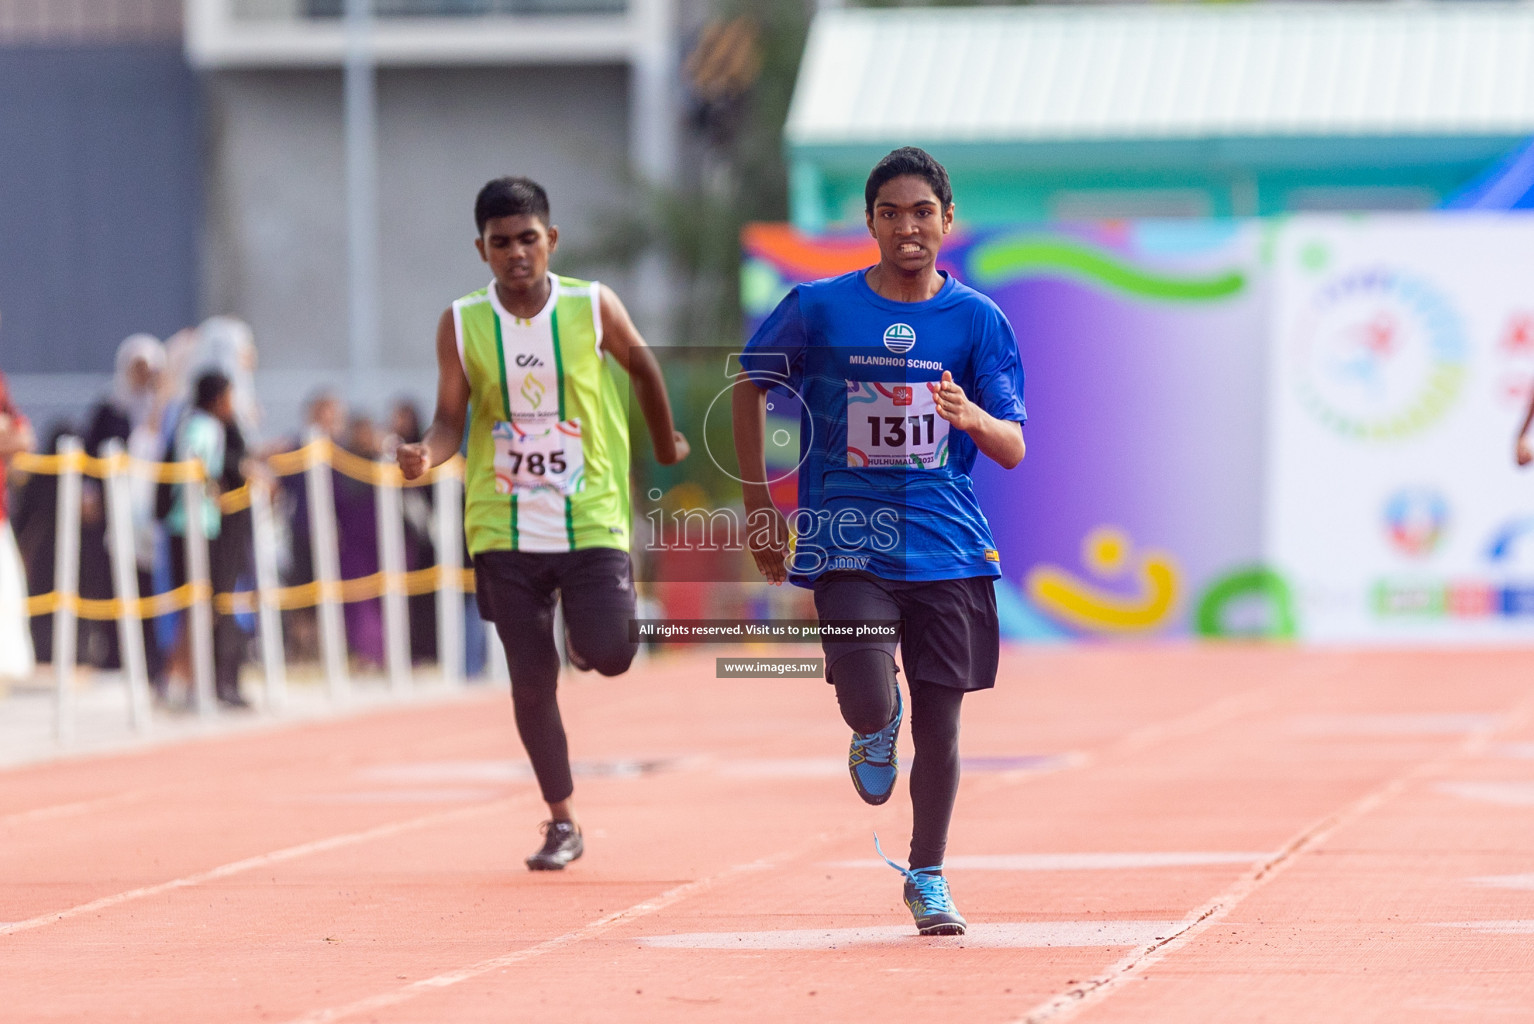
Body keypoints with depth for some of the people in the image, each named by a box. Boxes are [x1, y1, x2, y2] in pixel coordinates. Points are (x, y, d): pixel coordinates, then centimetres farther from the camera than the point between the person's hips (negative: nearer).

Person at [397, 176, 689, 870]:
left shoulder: (592, 307, -4)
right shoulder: (462, 324, -3)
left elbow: (641, 365, 13)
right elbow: (452, 418, -1)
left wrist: (665, 448, 22)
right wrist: (427, 454, -23)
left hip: (591, 519, -1)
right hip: (505, 531, 1)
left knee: (608, 656, -15)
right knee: (531, 680, 0)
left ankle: (590, 633, 24)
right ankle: (562, 823, 14)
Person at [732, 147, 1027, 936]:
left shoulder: (977, 320, 2)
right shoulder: (819, 308, -1)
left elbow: (1012, 451, 0)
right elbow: (750, 386, 14)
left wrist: (971, 416, -24)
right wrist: (759, 505, 12)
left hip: (948, 545, 1)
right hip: (847, 538, -1)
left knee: (939, 722, 3)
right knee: (866, 700, -19)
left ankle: (927, 877, 24)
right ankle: (877, 725, 20)